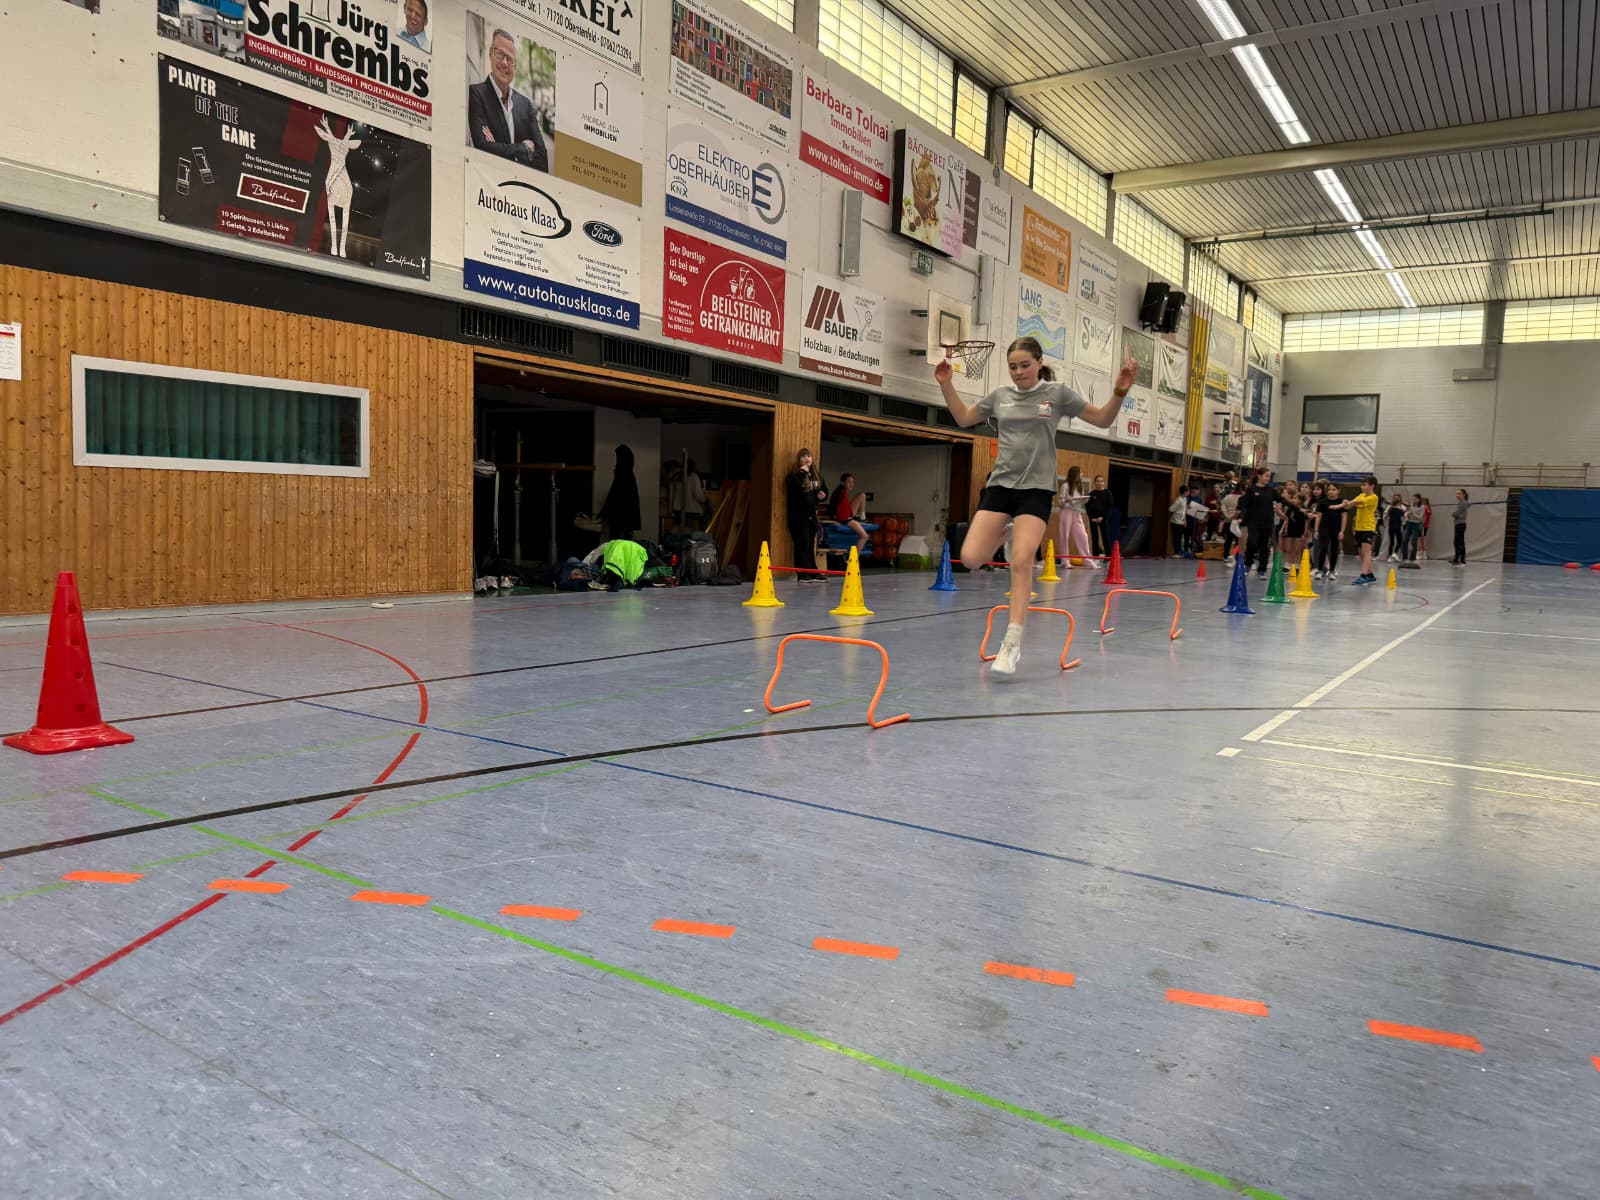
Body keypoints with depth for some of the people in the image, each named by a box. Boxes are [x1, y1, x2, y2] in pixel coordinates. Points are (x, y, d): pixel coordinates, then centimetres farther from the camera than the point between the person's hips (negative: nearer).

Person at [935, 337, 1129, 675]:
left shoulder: (1057, 393, 2)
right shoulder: (1000, 396, 9)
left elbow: (1102, 420, 8)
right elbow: (963, 418, 23)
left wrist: (1119, 391, -11)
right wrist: (946, 385, 10)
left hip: (1036, 488, -3)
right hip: (999, 484, 3)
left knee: (1022, 561, -16)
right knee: (971, 558, -9)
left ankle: (1012, 643, -7)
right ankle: (1005, 532, 27)